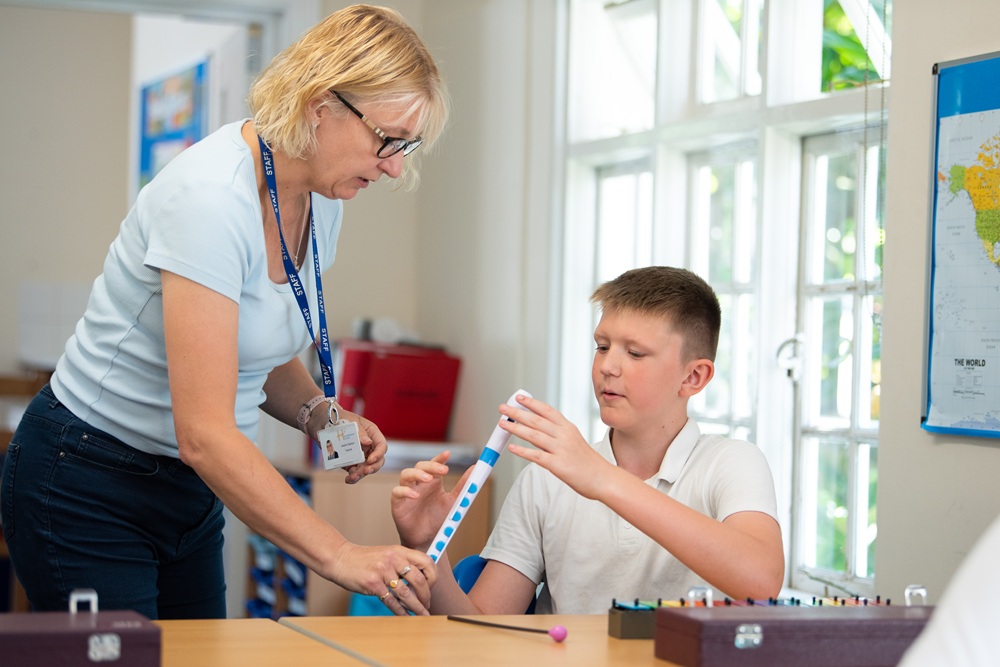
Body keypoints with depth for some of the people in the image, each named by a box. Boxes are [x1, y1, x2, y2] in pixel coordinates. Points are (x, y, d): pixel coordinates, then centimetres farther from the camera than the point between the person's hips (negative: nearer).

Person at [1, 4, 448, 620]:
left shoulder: (323, 200, 0)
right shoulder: (211, 199, -27)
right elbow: (203, 432, -32)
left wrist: (321, 414, -5)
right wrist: (341, 557, -34)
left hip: (190, 487, 8)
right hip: (88, 485, -8)